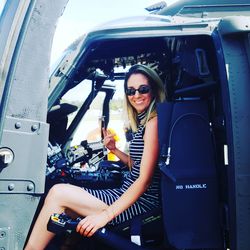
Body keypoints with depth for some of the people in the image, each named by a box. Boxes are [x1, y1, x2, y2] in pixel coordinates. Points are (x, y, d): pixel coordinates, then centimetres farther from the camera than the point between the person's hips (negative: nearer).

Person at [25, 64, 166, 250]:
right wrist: (114, 149, 7)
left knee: (59, 193, -15)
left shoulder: (154, 122, -13)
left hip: (142, 202, -9)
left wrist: (106, 214, -24)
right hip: (127, 193, 9)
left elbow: (145, 179, -19)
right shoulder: (142, 122, 15)